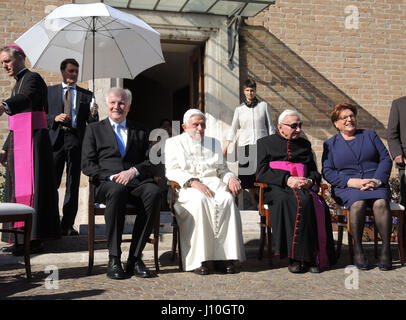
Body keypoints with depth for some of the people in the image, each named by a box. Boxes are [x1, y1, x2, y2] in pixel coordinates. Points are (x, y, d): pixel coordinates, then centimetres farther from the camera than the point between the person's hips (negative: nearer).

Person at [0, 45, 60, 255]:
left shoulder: (32, 78, -5)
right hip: (18, 142, 10)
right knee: (18, 186, 7)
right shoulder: (17, 84, 24)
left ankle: (35, 239, -11)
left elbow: (26, 98, -31)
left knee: (32, 186, -12)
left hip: (33, 139, -10)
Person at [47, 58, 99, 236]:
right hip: (55, 139, 0)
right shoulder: (50, 91, 15)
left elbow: (91, 123, 10)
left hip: (76, 140, 1)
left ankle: (67, 225, 7)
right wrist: (55, 118, -9)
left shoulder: (86, 95, 15)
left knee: (73, 185, 2)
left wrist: (94, 114, -11)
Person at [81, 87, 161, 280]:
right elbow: (87, 164, 7)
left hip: (136, 182, 2)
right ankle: (114, 259, -30)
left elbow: (149, 162, 13)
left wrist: (133, 171, -8)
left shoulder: (140, 131, 24)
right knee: (117, 192, -39)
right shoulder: (94, 129, 18)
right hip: (107, 183, -2)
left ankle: (135, 257, -27)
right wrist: (111, 177, -9)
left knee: (154, 192, -33)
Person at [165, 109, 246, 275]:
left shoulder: (214, 143, 26)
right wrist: (192, 182, -17)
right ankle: (198, 259, -35)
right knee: (199, 200, -38)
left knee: (227, 200, -31)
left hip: (213, 183, 3)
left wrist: (231, 178, -1)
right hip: (187, 186, -3)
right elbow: (171, 171, 0)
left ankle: (223, 256, -30)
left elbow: (222, 169, 23)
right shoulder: (174, 143, 14)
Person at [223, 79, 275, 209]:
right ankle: (253, 202, 5)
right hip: (245, 145, 1)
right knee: (247, 174, -3)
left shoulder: (264, 106, 9)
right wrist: (226, 146, 1)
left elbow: (270, 126, 11)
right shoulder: (239, 109, 11)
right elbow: (233, 129, 10)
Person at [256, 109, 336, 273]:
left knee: (318, 206, -31)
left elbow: (314, 172, 24)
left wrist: (310, 181, -2)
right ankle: (296, 257, -32)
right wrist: (287, 180, -12)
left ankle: (314, 257, -28)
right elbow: (261, 172, 1)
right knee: (299, 203, -36)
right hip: (276, 188, -3)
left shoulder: (304, 144, 27)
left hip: (303, 188, 3)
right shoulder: (265, 143, 15)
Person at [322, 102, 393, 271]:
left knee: (381, 203, -33)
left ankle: (386, 249, -27)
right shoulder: (330, 144, 15)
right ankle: (357, 249, -25)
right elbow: (327, 172, 4)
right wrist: (351, 181, -12)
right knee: (357, 203, -35)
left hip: (376, 184, 1)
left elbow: (385, 159, 10)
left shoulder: (370, 135, 19)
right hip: (347, 187, -1)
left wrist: (377, 180, -9)